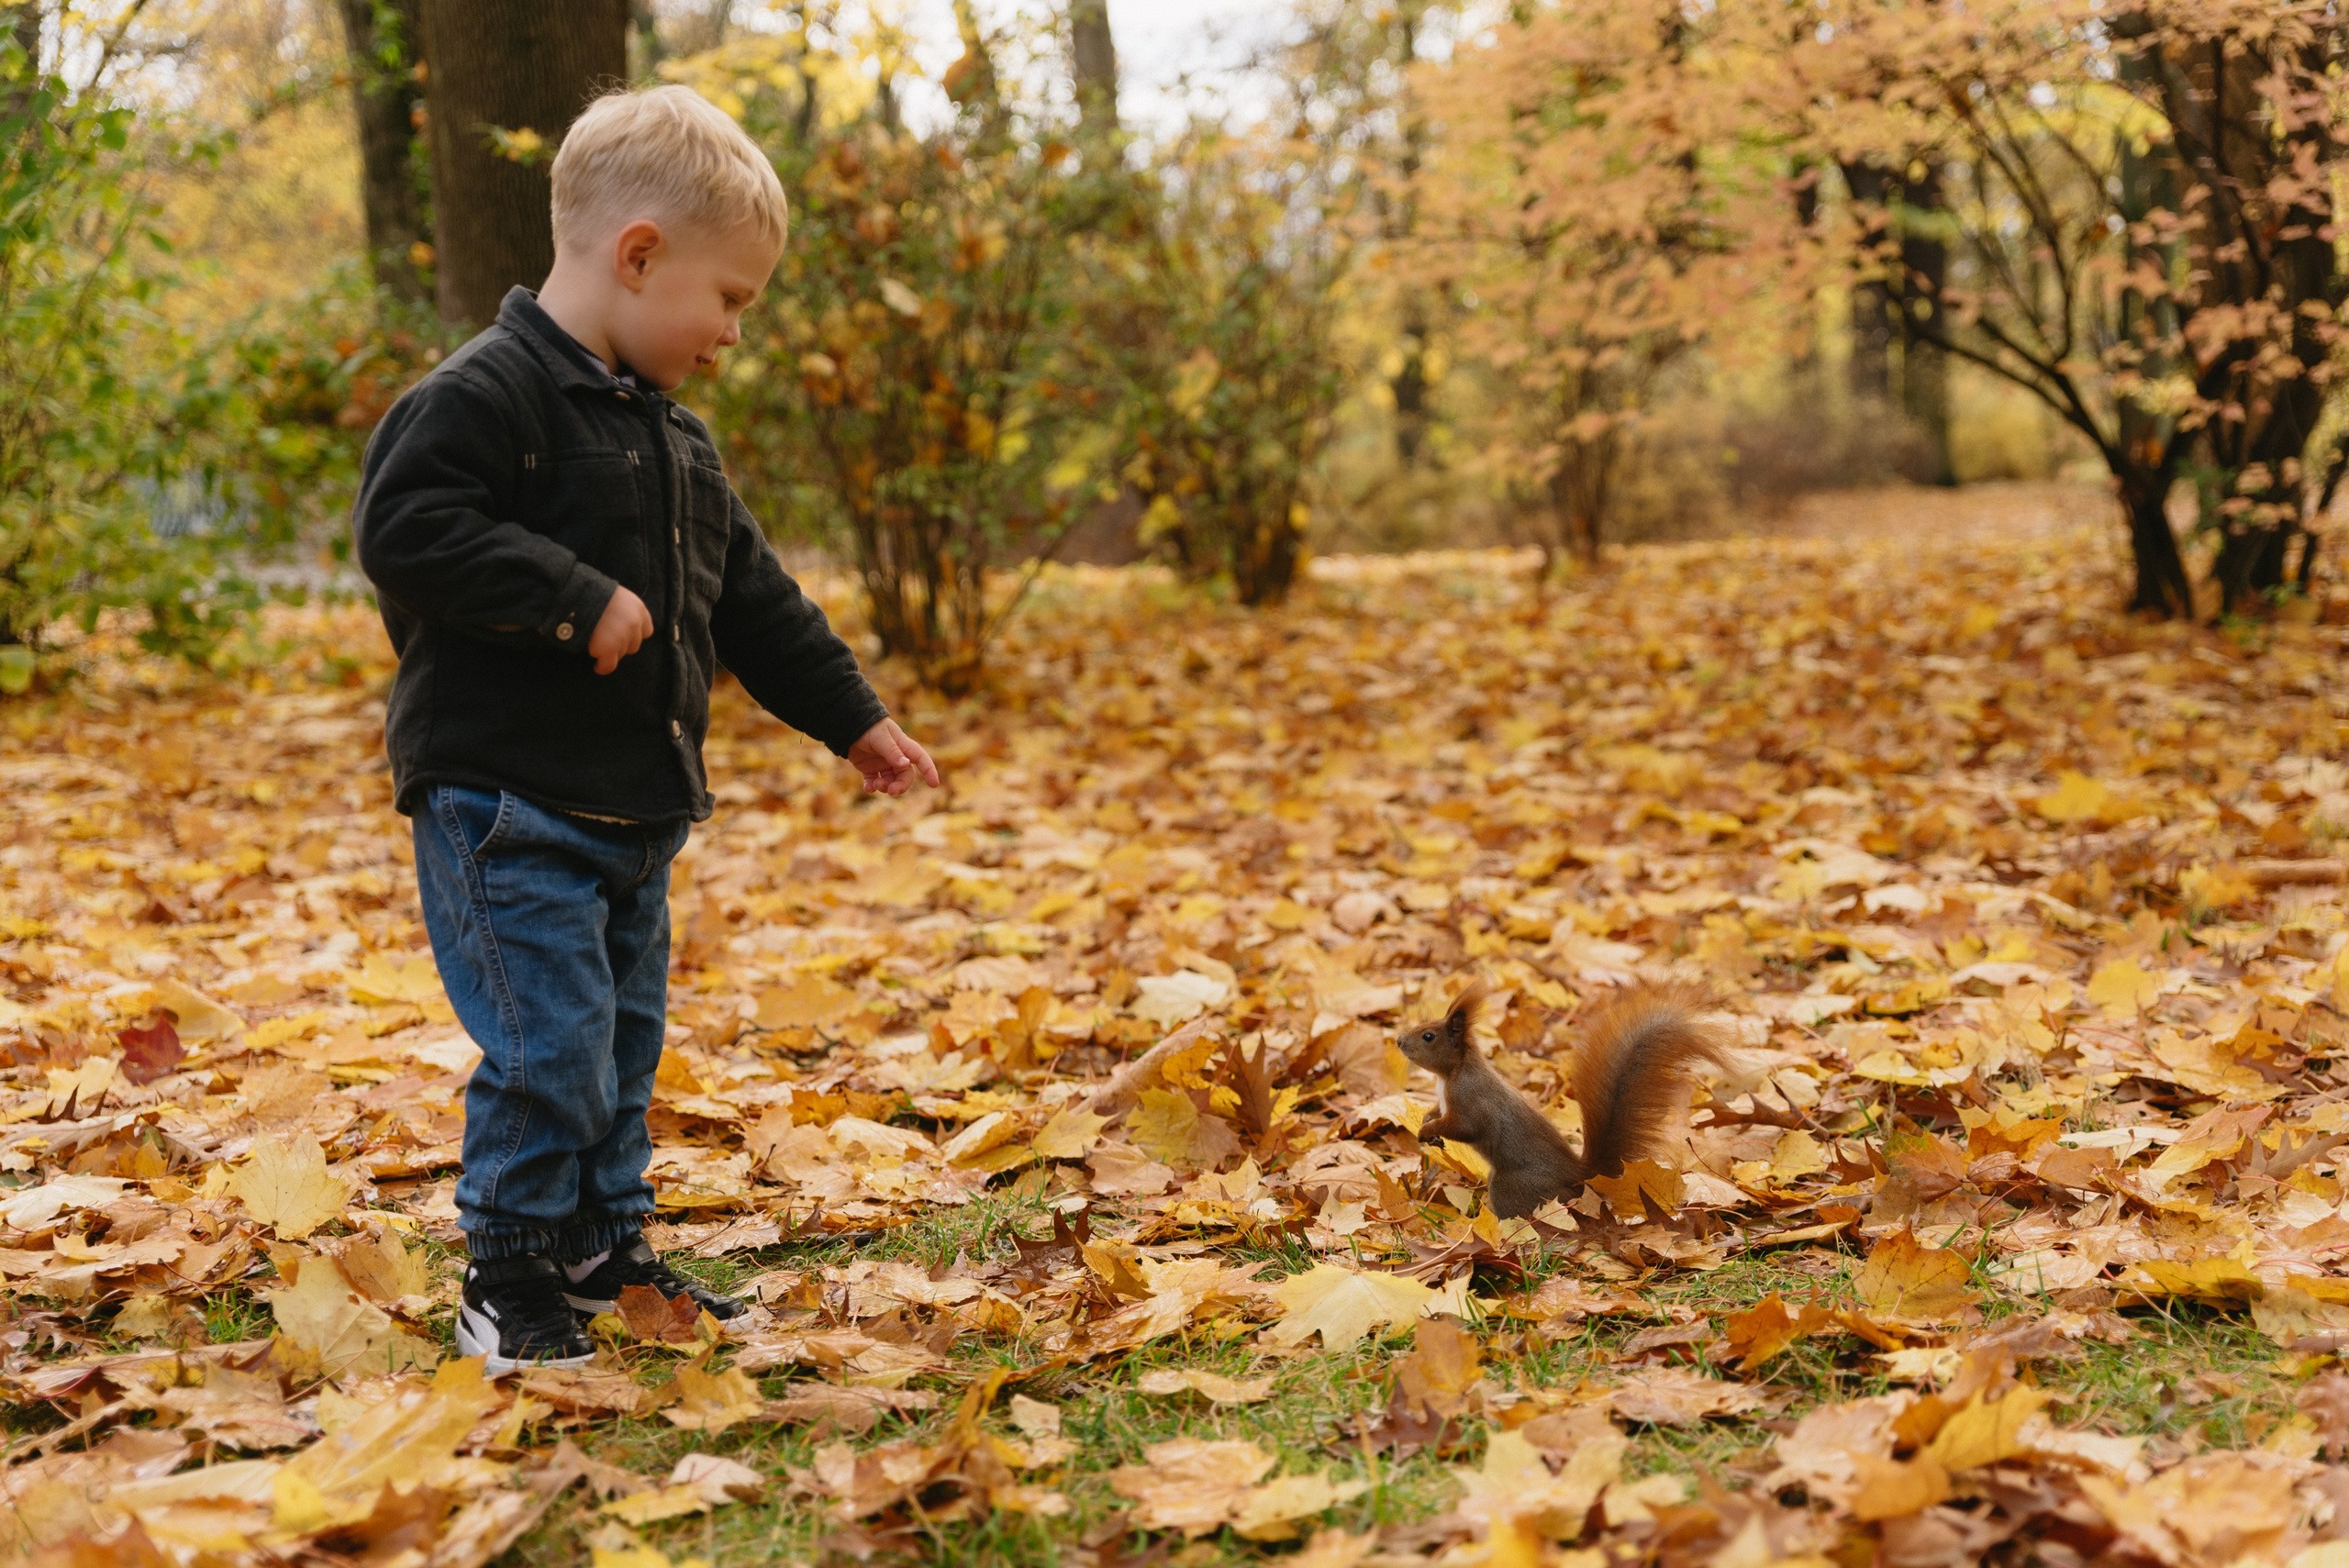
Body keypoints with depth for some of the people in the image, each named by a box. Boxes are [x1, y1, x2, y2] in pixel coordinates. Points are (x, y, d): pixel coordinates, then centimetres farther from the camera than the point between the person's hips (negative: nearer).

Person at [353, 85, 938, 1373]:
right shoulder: (485, 394, -14)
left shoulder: (672, 438, 15)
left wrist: (852, 720, 21)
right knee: (548, 1047, -9)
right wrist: (575, 598, -26)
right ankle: (509, 1281, 6)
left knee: (624, 1040, 15)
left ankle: (604, 1259, 27)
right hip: (505, 802, -9)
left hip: (635, 808, 9)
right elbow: (403, 528, -26)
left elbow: (752, 600, 21)